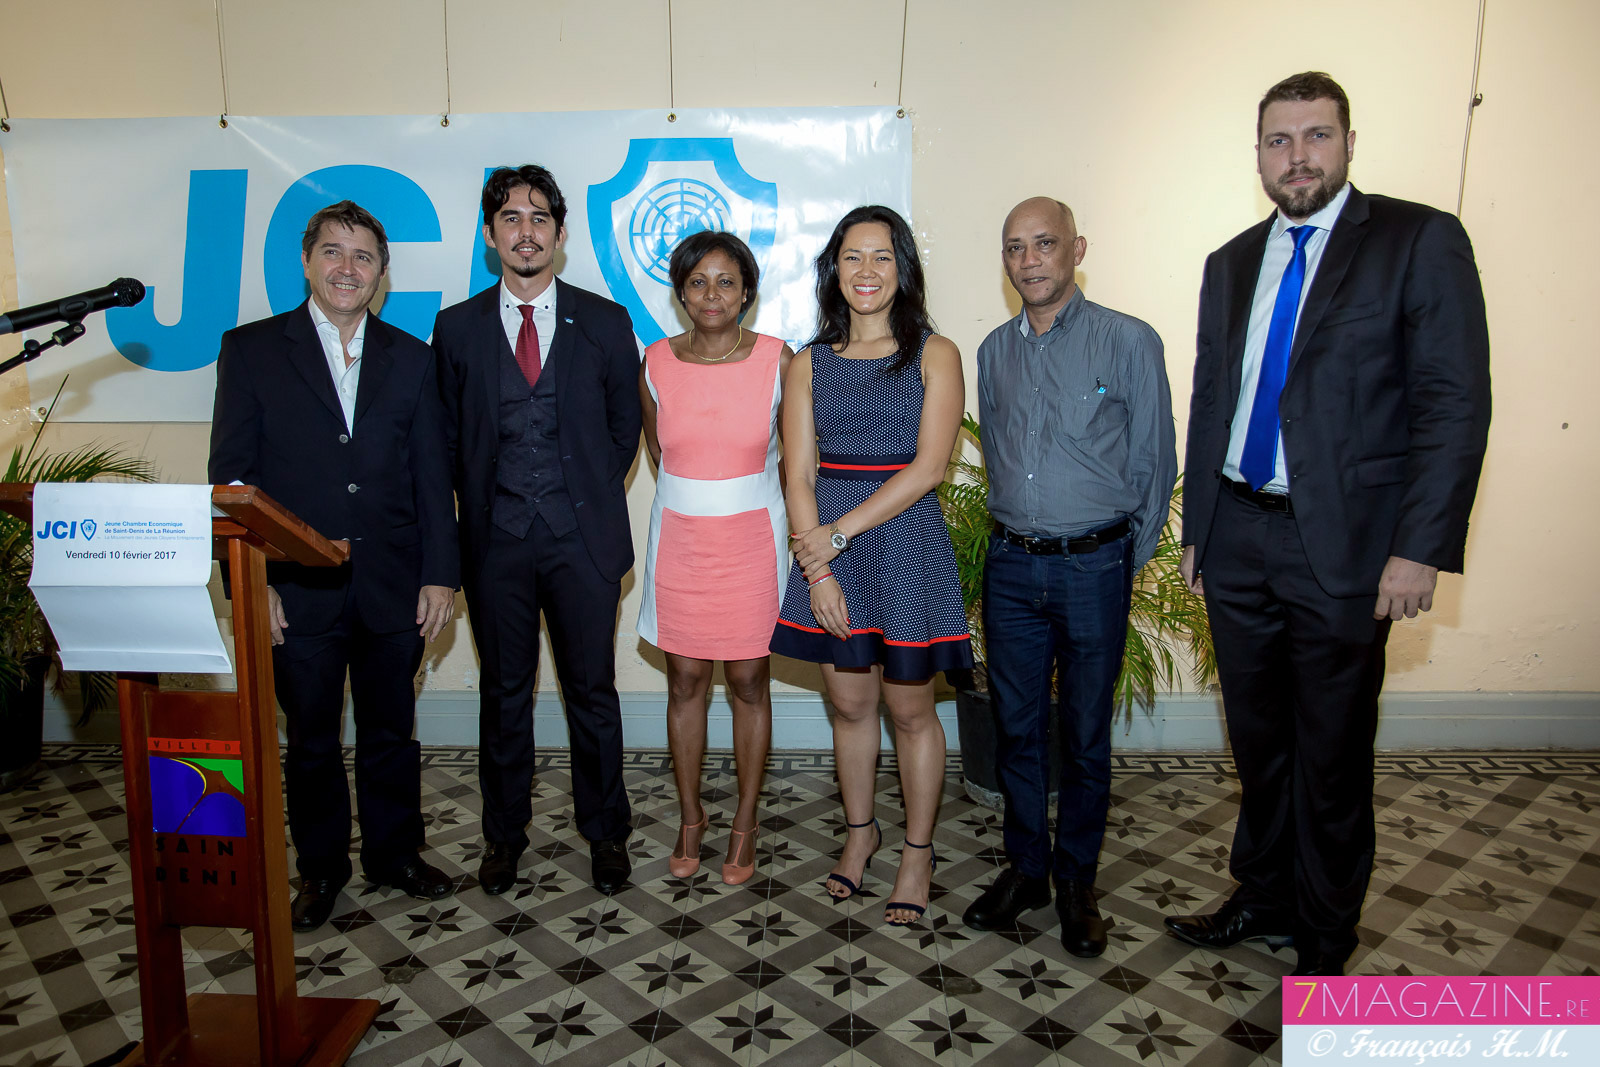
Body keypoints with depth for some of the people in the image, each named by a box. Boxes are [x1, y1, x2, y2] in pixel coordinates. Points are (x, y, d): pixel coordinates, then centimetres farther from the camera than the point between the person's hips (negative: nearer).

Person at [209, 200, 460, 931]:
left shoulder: (409, 357, 7)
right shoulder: (250, 349, 2)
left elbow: (432, 475, 5)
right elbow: (231, 475, -1)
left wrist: (439, 575, -1)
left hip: (393, 588, 1)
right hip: (298, 590, -1)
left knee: (391, 733, 14)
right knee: (311, 741, 13)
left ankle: (394, 854, 32)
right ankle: (320, 869, 31)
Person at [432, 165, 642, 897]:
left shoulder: (604, 322, 5)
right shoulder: (457, 327, 6)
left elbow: (625, 427, 10)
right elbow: (450, 435, 10)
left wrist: (591, 498, 6)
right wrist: (482, 508, 4)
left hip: (582, 536, -1)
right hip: (495, 536, 1)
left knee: (592, 691, 6)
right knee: (504, 693, 11)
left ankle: (605, 834, 22)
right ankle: (504, 836, 26)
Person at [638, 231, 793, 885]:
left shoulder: (778, 360, -7)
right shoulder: (657, 363, -2)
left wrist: (736, 503, 8)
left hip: (754, 538, -1)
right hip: (679, 538, 2)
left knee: (748, 681, 7)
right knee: (685, 680, 9)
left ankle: (745, 823, 24)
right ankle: (691, 817, 27)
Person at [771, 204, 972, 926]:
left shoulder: (934, 355, 0)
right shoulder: (808, 364, 7)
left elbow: (927, 467, -10)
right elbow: (799, 476, 2)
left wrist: (839, 532, -14)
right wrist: (816, 568, -9)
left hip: (906, 544, -2)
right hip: (825, 549, 3)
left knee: (910, 709, 7)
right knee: (849, 705, 13)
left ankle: (918, 851, 26)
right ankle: (860, 831, 35)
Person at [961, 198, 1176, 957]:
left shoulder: (1129, 342, -4)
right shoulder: (995, 352, 9)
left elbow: (1155, 462, -1)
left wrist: (1125, 561, 1)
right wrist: (1015, 532, 13)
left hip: (1094, 567, -3)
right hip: (1011, 565, 4)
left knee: (1085, 735, 7)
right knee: (1016, 727, 11)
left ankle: (1076, 880, 25)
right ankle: (1025, 868, 28)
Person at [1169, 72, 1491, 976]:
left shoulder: (1421, 241, -4)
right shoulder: (1232, 264, 12)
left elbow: (1455, 404, -10)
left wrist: (1420, 548, -16)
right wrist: (1197, 529, 12)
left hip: (1342, 546, -4)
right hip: (1237, 542, 5)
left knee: (1332, 755, 8)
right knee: (1258, 739, 17)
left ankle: (1326, 936, 29)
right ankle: (1265, 898, 37)